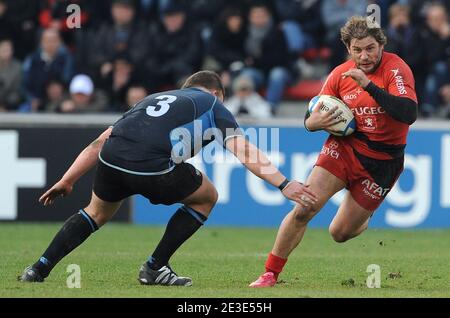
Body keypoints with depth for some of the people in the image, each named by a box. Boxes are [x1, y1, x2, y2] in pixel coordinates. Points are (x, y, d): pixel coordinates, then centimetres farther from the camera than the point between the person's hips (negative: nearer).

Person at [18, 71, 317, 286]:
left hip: (111, 158, 5)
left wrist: (67, 180, 34)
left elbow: (100, 142, 32)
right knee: (206, 197, 21)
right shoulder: (212, 105, 22)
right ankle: (155, 268, 20)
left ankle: (39, 268, 24)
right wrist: (284, 184, 6)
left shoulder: (153, 99, 36)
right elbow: (246, 153, 7)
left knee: (97, 213, 34)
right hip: (152, 166, -5)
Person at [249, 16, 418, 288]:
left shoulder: (396, 68, -15)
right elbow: (310, 120, 7)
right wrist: (316, 122, -19)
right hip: (344, 148, 3)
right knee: (303, 209, -16)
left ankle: (364, 220, 39)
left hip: (383, 161, -3)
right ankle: (271, 274, -3)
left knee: (340, 233, 2)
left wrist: (368, 85, -35)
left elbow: (409, 114, -31)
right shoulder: (341, 74, -2)